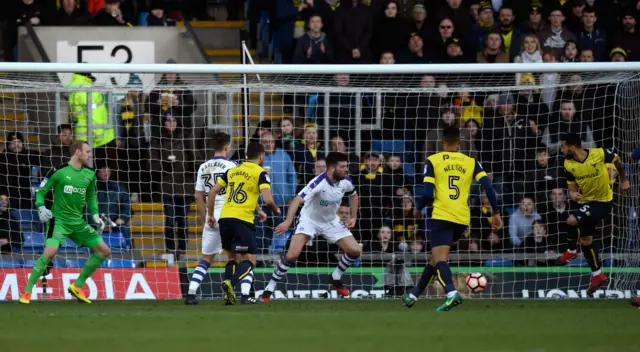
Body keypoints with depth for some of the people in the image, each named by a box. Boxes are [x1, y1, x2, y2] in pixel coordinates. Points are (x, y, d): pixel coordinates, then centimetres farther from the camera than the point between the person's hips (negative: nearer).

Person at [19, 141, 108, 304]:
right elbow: (40, 191, -4)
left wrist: (96, 216, 10)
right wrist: (41, 208, -20)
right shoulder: (59, 171, -10)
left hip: (78, 222, 7)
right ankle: (27, 292, -16)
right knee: (50, 251, -29)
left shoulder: (89, 174, 6)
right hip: (58, 219, -7)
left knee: (104, 251, 2)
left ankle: (78, 286, 15)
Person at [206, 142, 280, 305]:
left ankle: (229, 292, -1)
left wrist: (210, 215, 25)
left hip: (224, 218, 6)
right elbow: (268, 200, -10)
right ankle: (231, 282, -30)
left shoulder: (232, 171, 17)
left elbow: (213, 191, 16)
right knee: (250, 261, -2)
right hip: (242, 220, -6)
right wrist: (276, 210, 11)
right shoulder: (260, 173, 0)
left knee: (235, 258, 19)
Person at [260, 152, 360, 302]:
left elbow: (353, 195, 13)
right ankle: (269, 289, -6)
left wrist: (353, 217, 4)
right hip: (310, 220, -6)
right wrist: (288, 222, -56)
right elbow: (298, 200, -43)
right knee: (292, 255, -22)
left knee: (355, 250, -5)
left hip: (331, 221, 6)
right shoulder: (319, 183, -32)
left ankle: (335, 278, 20)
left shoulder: (345, 182, -13)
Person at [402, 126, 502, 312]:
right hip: (463, 219, 5)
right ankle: (414, 294, 30)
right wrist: (496, 213, 4)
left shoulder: (433, 161, 0)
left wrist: (418, 209, 13)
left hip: (442, 216, -4)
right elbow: (488, 186, -1)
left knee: (440, 258, -11)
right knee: (437, 256, 20)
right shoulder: (471, 162, 9)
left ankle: (452, 292, -39)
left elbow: (428, 193, -6)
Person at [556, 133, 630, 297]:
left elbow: (617, 160, 1)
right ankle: (597, 275, 28)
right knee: (585, 240, 11)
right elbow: (572, 188, 0)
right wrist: (573, 194, -25)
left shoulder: (599, 154, -21)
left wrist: (624, 180, 12)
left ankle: (571, 251, 1)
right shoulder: (569, 165, -8)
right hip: (585, 203, 6)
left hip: (603, 202, -6)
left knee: (572, 221, -26)